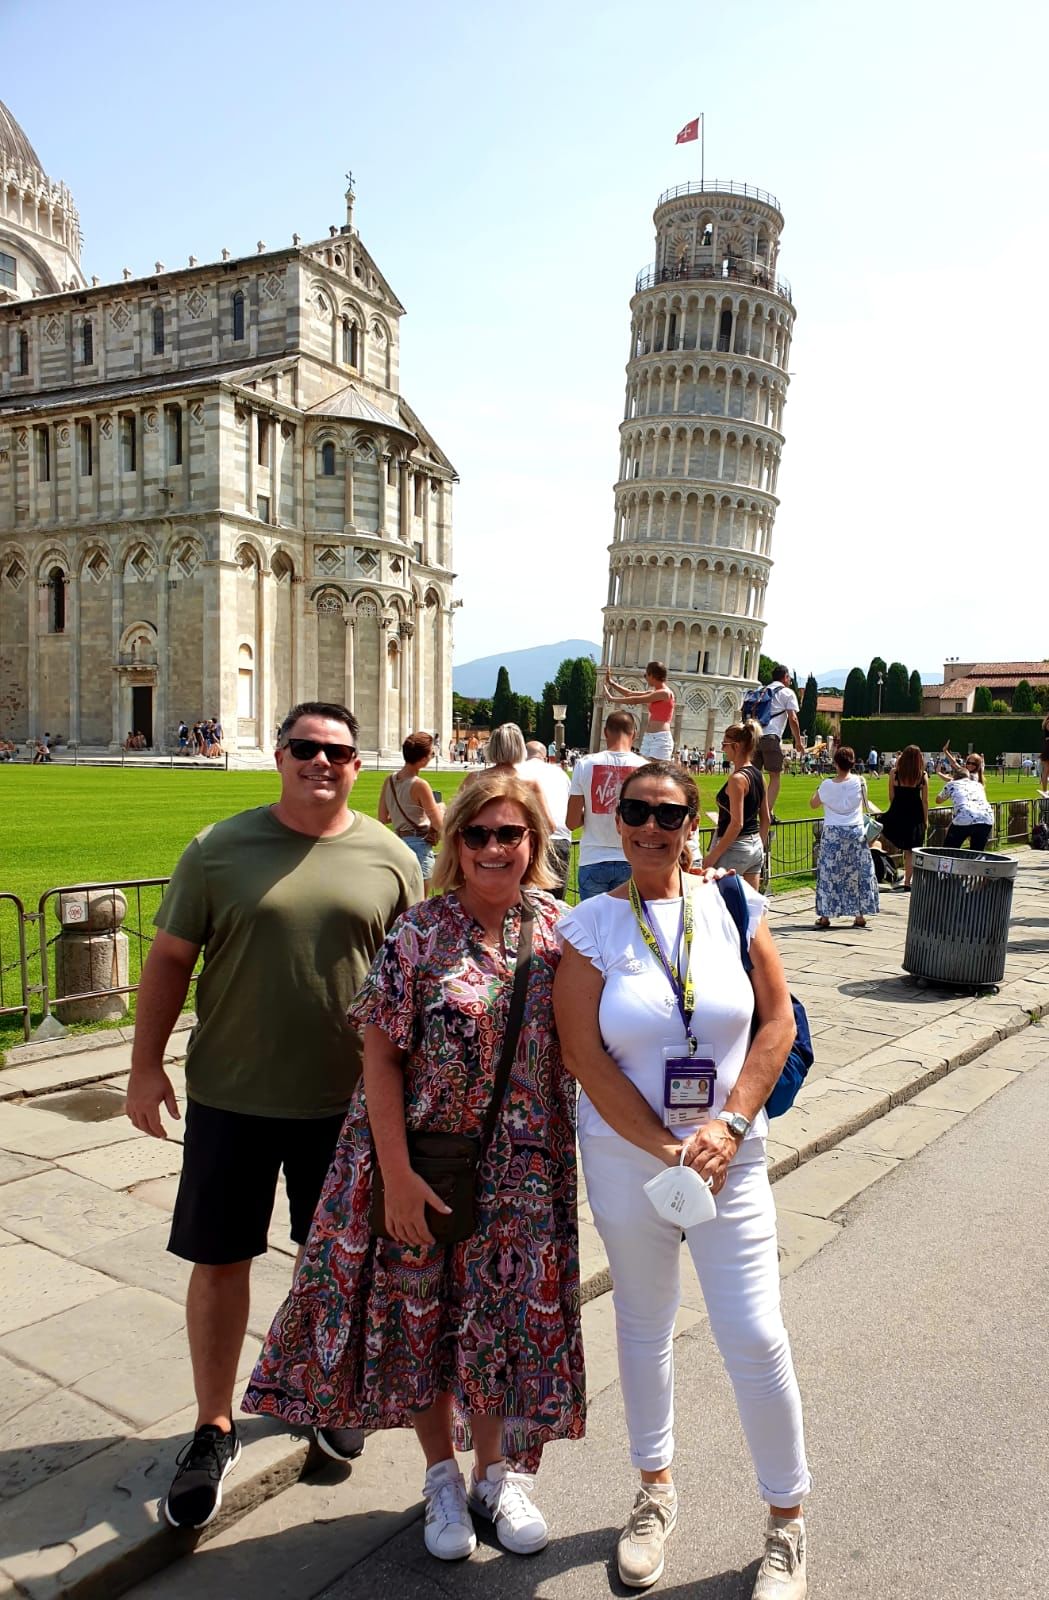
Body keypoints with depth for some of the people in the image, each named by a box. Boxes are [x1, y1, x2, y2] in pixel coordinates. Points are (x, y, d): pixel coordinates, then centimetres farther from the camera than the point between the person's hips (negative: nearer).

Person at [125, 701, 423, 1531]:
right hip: (230, 1096, 0)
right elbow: (170, 957, -1)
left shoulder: (390, 858, -4)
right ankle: (215, 1429, 31)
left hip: (346, 1099, 1)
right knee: (220, 1260, 10)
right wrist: (146, 1064, -3)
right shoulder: (219, 849, -5)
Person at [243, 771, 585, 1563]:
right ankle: (443, 1477, 38)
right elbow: (381, 1056, -12)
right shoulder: (418, 934, -13)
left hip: (521, 1171, 3)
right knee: (423, 1315, 13)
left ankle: (495, 1470, 40)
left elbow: (575, 1043, 5)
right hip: (428, 1161, -2)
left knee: (505, 1314, 16)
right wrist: (397, 1173, -14)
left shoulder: (557, 930, -3)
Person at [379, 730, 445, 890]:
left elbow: (383, 818, 8)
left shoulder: (390, 780, 2)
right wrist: (441, 809, 6)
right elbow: (439, 825, -14)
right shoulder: (420, 785, -17)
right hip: (419, 846, -7)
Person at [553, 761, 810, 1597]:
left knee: (755, 1337, 2)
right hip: (625, 1159, 0)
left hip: (730, 1155, 0)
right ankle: (657, 1489, 40)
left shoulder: (733, 906, -4)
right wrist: (667, 1150, -13)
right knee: (644, 1328, 17)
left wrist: (726, 1127, -13)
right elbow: (585, 1056, -11)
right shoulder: (591, 925, -8)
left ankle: (787, 1521, 25)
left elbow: (778, 1021, -3)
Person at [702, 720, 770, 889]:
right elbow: (766, 819, 14)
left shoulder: (737, 778, -17)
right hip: (755, 846, 9)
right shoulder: (758, 776, 9)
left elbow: (736, 823, -20)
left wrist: (713, 855, -17)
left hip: (735, 848, -9)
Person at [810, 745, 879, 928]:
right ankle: (859, 915, 11)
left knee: (829, 873, 5)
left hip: (832, 833, -1)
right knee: (858, 873, 8)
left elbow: (813, 804, 8)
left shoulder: (827, 784, -8)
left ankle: (825, 916, 7)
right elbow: (864, 806, 10)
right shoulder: (859, 781, -5)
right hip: (855, 832, 1)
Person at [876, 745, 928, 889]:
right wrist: (926, 820, 10)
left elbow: (891, 797, -1)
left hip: (896, 814, -1)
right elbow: (925, 800, 1)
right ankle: (907, 883, 10)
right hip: (915, 816, 1)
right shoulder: (923, 776, -4)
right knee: (910, 851, 8)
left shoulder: (895, 773, -5)